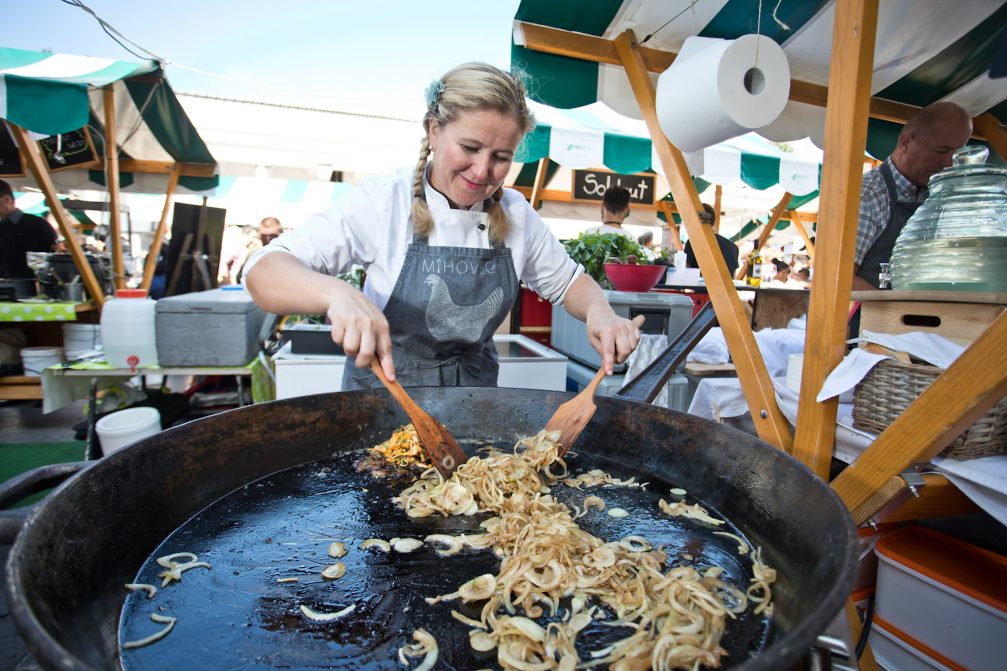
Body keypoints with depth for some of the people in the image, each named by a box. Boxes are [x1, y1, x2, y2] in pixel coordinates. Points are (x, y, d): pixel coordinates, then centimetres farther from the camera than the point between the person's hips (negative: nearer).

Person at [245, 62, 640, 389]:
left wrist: (599, 311, -13)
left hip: (473, 389, 3)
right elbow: (263, 272, -18)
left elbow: (568, 281, 10)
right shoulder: (383, 201, -13)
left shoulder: (516, 215, -2)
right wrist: (337, 293, -40)